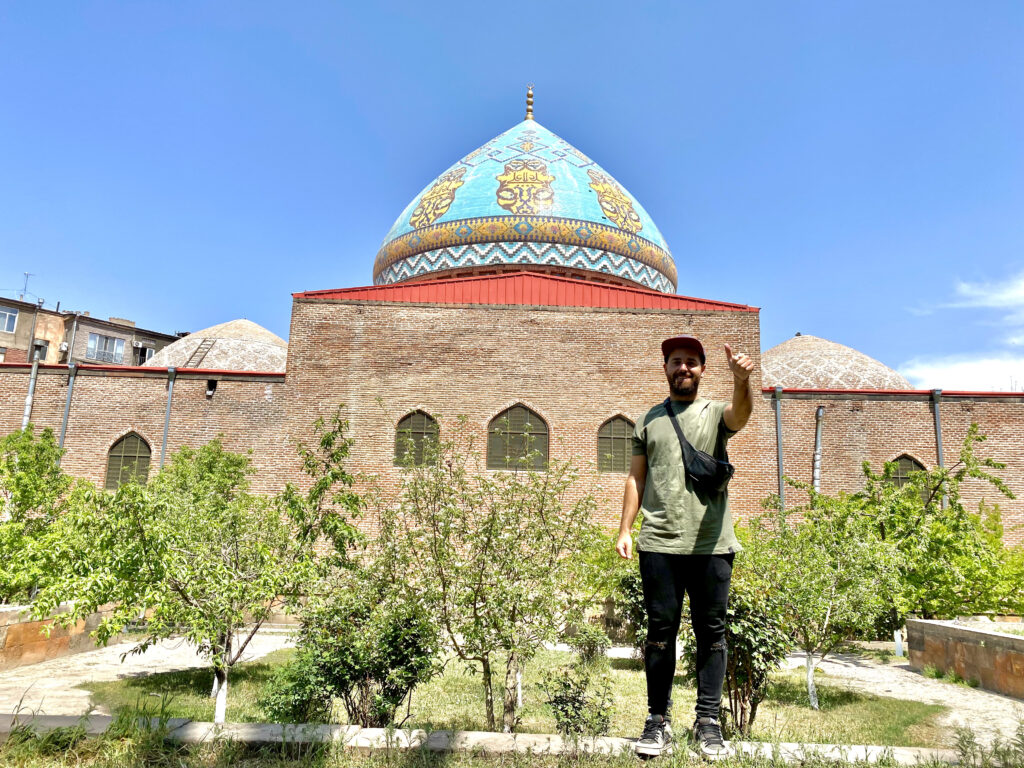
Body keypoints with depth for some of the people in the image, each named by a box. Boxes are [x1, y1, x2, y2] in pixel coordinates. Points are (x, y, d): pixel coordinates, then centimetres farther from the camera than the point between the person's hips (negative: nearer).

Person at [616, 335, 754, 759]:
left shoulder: (716, 413, 9)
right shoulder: (649, 420, 14)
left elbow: (741, 412, -16)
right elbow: (636, 477, 13)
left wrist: (742, 381, -38)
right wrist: (625, 529, 4)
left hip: (712, 544, -1)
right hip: (659, 544, 1)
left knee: (711, 632, 5)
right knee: (661, 631, 5)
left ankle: (708, 722, 15)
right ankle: (658, 720, 15)